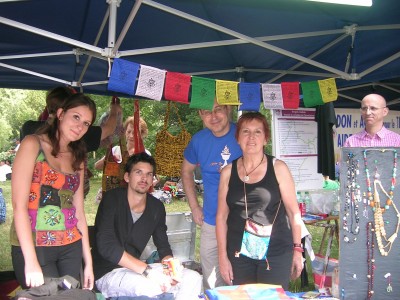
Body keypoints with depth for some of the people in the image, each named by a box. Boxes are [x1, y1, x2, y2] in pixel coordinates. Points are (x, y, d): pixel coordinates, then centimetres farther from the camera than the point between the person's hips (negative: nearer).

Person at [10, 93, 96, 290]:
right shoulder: (32, 144, -7)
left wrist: (88, 262, 7)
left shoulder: (77, 158, 11)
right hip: (33, 246, -5)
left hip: (71, 247, 6)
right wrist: (31, 262, -19)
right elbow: (19, 205, -14)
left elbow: (78, 211, 10)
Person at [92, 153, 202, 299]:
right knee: (154, 286, -35)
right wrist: (147, 270, -30)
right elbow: (106, 245, -24)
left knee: (193, 278, -10)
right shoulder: (112, 198, -13)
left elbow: (163, 246, 10)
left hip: (136, 269, 6)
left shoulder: (157, 207, 3)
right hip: (108, 273, -6)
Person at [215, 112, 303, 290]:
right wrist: (223, 256, 2)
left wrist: (297, 249, 0)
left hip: (276, 254, -1)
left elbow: (293, 212, 1)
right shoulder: (228, 172, 3)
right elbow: (222, 216, 5)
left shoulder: (278, 168, -2)